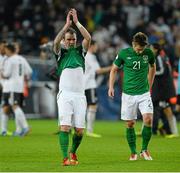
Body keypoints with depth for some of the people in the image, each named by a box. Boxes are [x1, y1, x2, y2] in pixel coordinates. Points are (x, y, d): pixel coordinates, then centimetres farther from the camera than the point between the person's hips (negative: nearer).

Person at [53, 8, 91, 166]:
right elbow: (56, 42, -12)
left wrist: (77, 22, -3)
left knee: (79, 130, 0)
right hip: (65, 94, -2)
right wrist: (67, 24, -12)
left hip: (80, 95, 2)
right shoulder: (60, 52, 10)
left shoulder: (80, 51, 15)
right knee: (65, 127, -14)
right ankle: (65, 158, -15)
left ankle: (73, 152, 25)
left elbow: (88, 38, -1)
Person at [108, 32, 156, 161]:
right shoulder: (124, 53, -7)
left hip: (144, 93, 1)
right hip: (128, 94, 0)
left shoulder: (148, 53, -3)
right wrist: (111, 87, -1)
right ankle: (133, 152, 16)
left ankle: (144, 149, 3)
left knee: (148, 120, -14)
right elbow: (114, 69, 7)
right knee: (130, 124, 2)